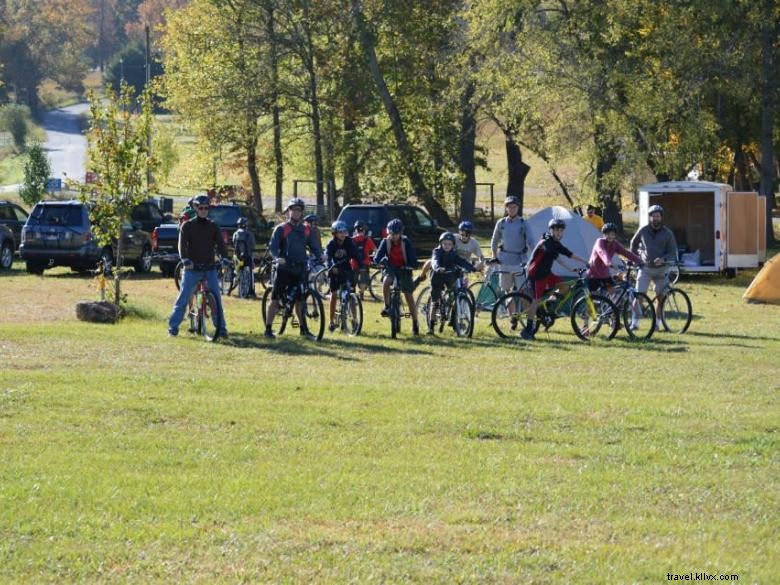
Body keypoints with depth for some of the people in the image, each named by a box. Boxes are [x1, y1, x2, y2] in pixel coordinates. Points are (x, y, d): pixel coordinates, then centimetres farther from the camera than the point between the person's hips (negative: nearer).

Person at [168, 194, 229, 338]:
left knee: (216, 299, -5)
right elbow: (182, 244, -10)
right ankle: (173, 327, 2)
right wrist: (185, 260, -27)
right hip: (192, 268, -2)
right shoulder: (187, 226, 2)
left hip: (210, 268, 2)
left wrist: (225, 259, -21)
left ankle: (221, 328, 2)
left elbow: (220, 243, -2)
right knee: (183, 299, -4)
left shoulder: (213, 227, 9)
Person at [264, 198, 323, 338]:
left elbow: (314, 246, 9)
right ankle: (268, 329, -1)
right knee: (275, 299, -4)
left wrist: (320, 257, -12)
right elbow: (272, 246, -9)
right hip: (284, 268, -4)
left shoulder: (307, 230, 11)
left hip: (300, 269, 4)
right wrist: (277, 257, -29)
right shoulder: (281, 229, -1)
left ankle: (303, 328, 18)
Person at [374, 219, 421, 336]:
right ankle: (387, 306, -18)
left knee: (409, 296, -1)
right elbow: (377, 257, -16)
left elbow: (413, 259, -15)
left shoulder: (406, 242, -12)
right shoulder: (386, 242, -9)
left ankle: (415, 323, 8)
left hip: (403, 269, -1)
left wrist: (409, 266, -36)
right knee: (386, 281, -33)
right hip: (391, 268, 1)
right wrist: (381, 260, -39)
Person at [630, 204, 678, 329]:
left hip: (661, 268, 1)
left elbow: (673, 252, -1)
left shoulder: (667, 233, 0)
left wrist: (663, 259, -19)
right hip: (645, 268, -1)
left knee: (660, 297, 5)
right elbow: (633, 244, 19)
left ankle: (657, 322, 17)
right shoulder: (643, 231, 2)